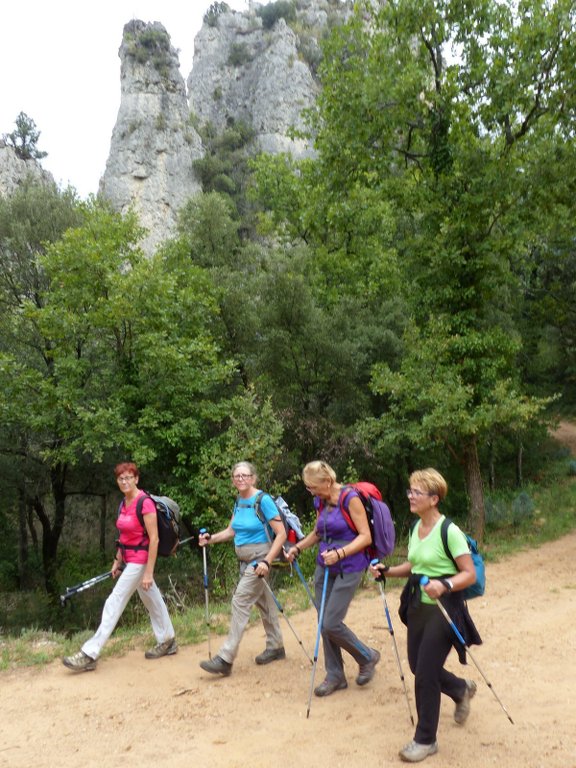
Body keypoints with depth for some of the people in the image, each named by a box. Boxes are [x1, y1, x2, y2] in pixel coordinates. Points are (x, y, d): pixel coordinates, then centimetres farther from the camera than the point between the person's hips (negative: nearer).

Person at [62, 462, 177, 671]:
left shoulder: (145, 503, -19)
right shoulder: (124, 503, 6)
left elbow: (154, 539, -20)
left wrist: (148, 572, -20)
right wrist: (118, 560, 15)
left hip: (139, 560, -8)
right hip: (129, 560, 8)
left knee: (114, 604, -5)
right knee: (153, 601, 18)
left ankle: (90, 655, 3)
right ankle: (167, 642, 32)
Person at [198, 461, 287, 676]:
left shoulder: (263, 500, -17)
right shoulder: (239, 501, 6)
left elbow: (281, 534, -19)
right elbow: (231, 530, 12)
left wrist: (267, 561, -24)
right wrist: (211, 538, -5)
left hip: (259, 559, -8)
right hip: (245, 560, 8)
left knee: (240, 601, -12)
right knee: (263, 601, 17)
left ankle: (225, 659, -8)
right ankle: (275, 647, 32)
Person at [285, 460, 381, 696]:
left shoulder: (350, 499, -16)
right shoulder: (321, 502, 5)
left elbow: (366, 536, -16)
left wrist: (340, 553, -27)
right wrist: (298, 547, 6)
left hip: (348, 568, -7)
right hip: (324, 566, 7)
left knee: (332, 623, -9)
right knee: (324, 623, 7)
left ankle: (367, 657, 17)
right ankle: (335, 675, 23)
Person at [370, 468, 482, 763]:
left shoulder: (449, 531, -19)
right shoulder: (416, 527, 4)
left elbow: (470, 574, -19)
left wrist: (445, 585, -35)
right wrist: (386, 570, 1)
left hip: (442, 609, -8)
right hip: (417, 606, 8)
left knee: (424, 674, -2)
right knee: (418, 666, 17)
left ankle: (425, 740, 20)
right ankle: (461, 688, 46)